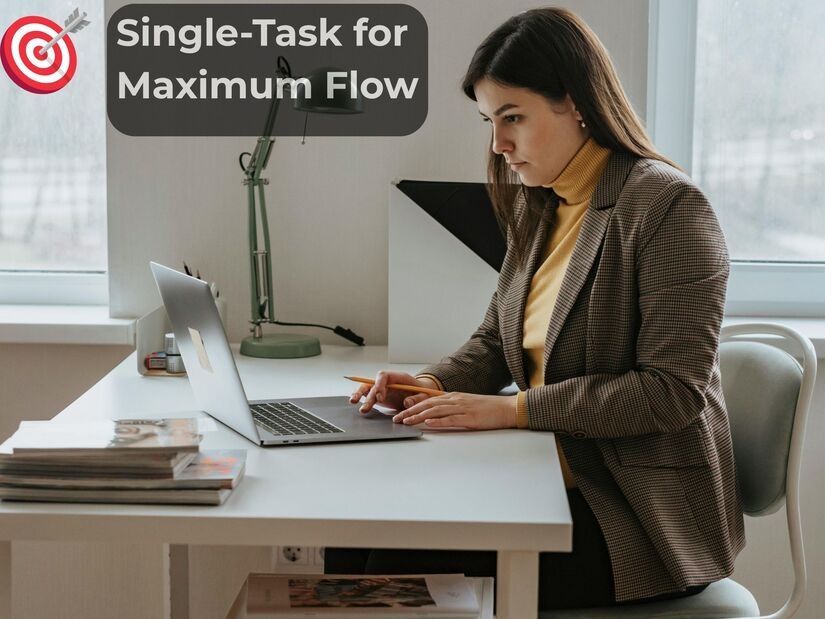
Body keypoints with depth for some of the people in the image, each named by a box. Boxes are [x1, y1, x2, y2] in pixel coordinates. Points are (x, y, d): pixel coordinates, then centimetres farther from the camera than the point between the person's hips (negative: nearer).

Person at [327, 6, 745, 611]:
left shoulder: (668, 207, -14)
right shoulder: (539, 208, 11)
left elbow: (673, 390, -19)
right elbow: (496, 340, 18)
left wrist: (511, 409, -21)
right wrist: (433, 384, -4)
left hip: (647, 522, -7)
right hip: (550, 481, 7)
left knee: (406, 568, -21)